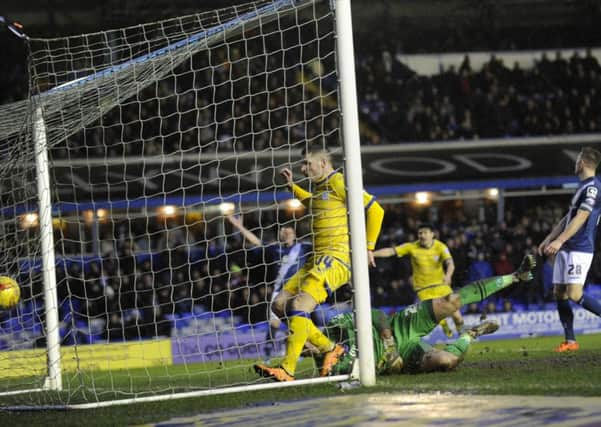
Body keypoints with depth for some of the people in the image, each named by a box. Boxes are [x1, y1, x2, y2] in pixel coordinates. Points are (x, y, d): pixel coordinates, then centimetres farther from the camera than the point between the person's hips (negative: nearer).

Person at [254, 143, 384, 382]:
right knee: (281, 304, 2)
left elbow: (375, 210, -9)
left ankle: (287, 370, -30)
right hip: (317, 259, 10)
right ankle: (330, 349, 7)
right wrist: (292, 186, 35)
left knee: (300, 305, -24)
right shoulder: (318, 187, 20)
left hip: (336, 258, -10)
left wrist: (368, 247, -8)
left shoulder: (338, 183, -8)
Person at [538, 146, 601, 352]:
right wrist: (548, 239, 25)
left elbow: (581, 218, -21)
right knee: (559, 293, 5)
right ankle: (570, 341, 7)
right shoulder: (583, 186, 19)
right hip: (565, 249, 10)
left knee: (575, 294, -18)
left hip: (580, 248, -10)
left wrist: (559, 241, -25)